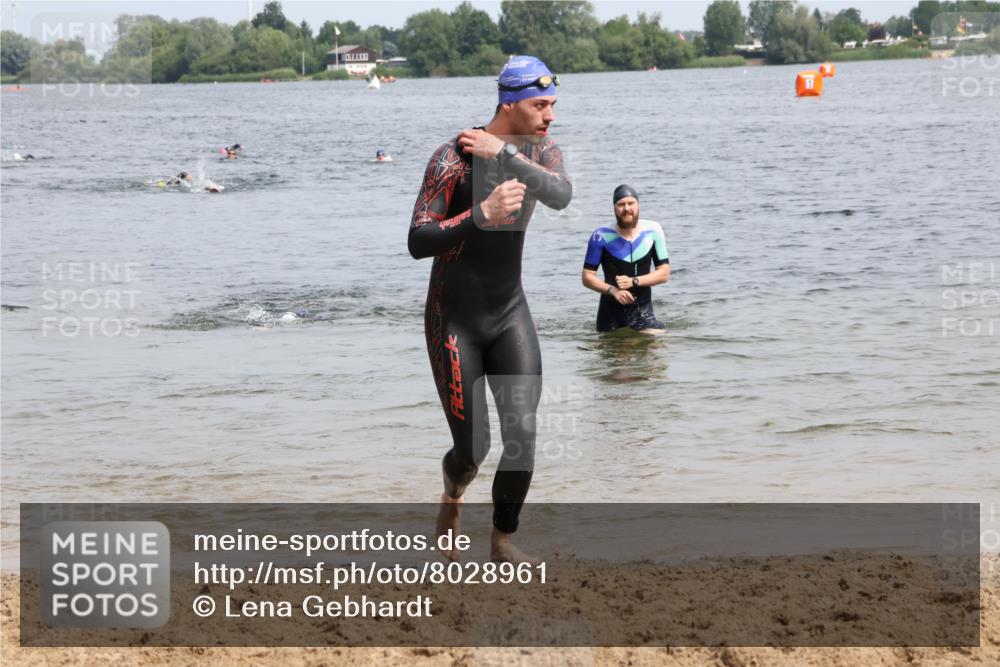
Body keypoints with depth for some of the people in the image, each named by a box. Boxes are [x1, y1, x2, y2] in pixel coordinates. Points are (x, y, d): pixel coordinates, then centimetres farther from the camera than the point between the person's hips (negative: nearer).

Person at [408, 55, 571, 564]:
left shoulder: (540, 152, -3)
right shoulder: (453, 158, -18)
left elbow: (560, 196, -25)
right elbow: (417, 242, -24)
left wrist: (503, 153, -32)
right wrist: (482, 214, -36)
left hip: (510, 314, 4)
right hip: (454, 321, -4)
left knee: (523, 432, -11)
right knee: (472, 449, -2)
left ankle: (503, 541, 7)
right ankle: (452, 495, 34)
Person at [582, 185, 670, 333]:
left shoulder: (653, 231, -2)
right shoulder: (601, 236, -8)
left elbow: (664, 273, 0)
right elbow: (587, 277, -5)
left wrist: (633, 281, -14)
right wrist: (612, 290, -21)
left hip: (642, 310, 1)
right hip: (611, 313, -1)